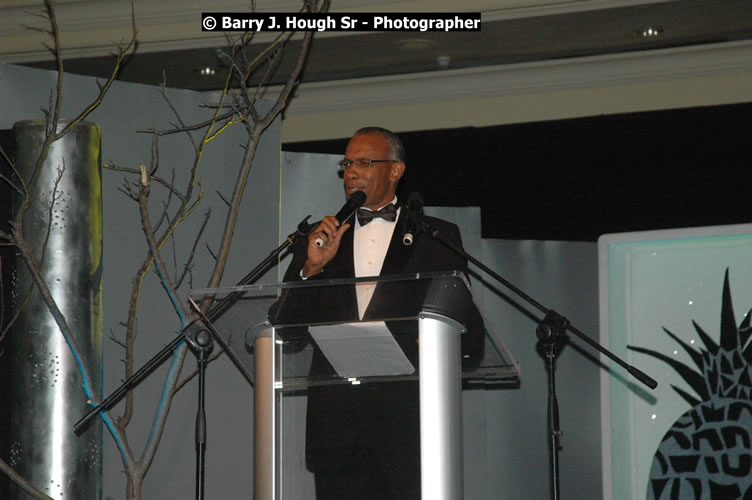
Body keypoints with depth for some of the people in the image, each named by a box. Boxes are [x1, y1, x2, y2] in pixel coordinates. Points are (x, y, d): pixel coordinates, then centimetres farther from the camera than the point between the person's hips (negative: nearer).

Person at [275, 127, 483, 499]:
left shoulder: (438, 238, 11)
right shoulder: (320, 239, 18)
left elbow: (471, 335, 8)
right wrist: (311, 268, -4)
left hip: (410, 418, -2)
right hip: (336, 423, 2)